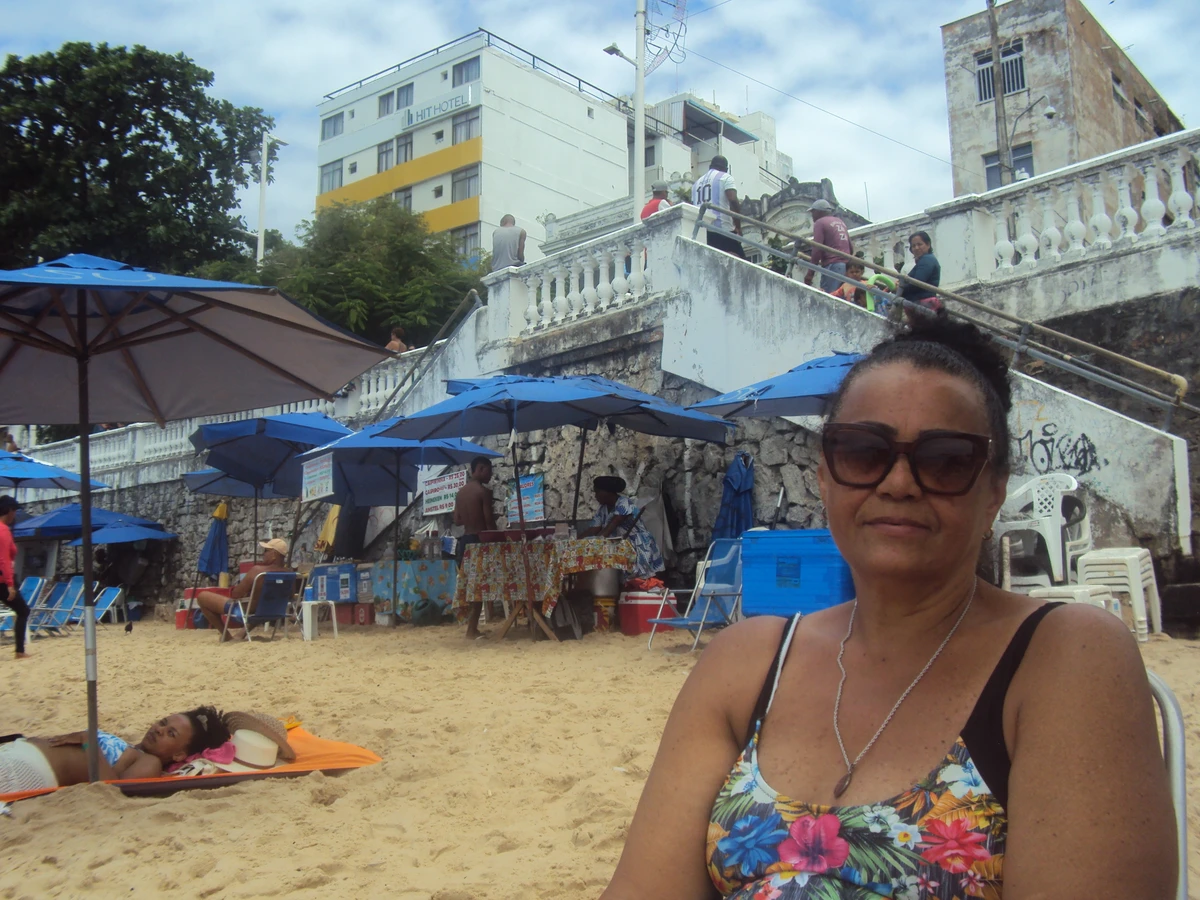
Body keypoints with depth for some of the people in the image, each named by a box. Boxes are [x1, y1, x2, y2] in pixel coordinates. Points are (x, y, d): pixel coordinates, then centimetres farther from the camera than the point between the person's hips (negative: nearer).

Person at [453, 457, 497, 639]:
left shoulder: (460, 492, 10)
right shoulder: (484, 491, -12)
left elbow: (457, 520, 14)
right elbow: (490, 523, -14)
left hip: (464, 540, 7)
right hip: (479, 541, -7)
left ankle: (470, 623, 17)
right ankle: (472, 628, -2)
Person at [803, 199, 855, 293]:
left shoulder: (820, 223, 1)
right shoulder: (840, 221, 23)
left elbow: (817, 249, -10)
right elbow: (851, 247, 23)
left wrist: (810, 274, -10)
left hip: (832, 265, -8)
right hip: (847, 265, 8)